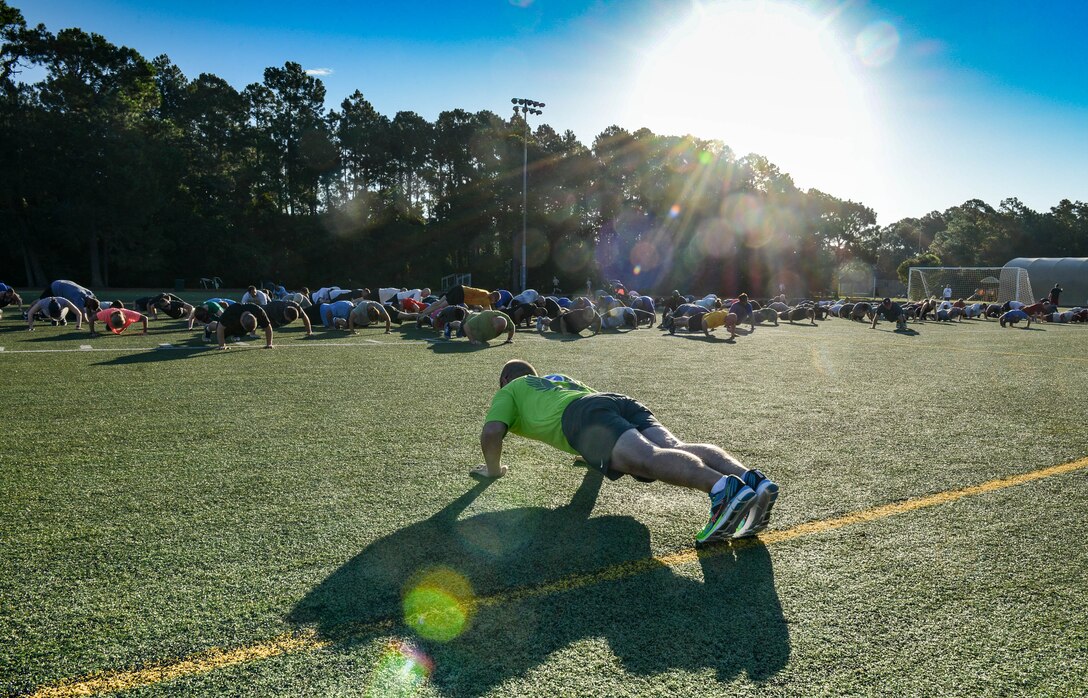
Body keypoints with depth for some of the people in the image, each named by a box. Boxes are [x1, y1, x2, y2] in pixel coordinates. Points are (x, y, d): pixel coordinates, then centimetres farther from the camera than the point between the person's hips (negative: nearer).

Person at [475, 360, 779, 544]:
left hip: (583, 415, -6)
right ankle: (750, 479, -41)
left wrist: (494, 469, 26)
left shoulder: (508, 391, 28)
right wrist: (599, 452, 54)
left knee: (648, 459, -30)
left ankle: (721, 488, -55)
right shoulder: (559, 378, 46)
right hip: (623, 401, 6)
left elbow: (491, 432, 10)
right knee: (676, 449, -17)